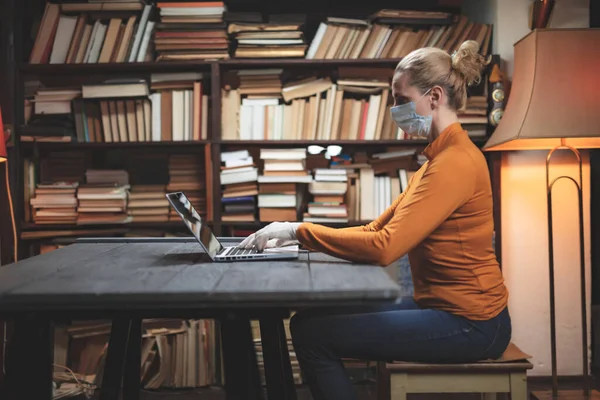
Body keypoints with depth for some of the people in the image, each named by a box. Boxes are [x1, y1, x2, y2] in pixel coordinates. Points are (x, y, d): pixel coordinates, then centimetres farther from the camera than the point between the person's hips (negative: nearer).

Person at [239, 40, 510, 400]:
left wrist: (300, 230, -17)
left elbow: (384, 247, -26)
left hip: (468, 324, -9)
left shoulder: (455, 162, -19)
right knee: (310, 319, 7)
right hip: (442, 307, 9)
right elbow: (379, 229, 10)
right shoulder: (442, 156, 13)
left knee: (312, 334, -12)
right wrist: (297, 236, 0)